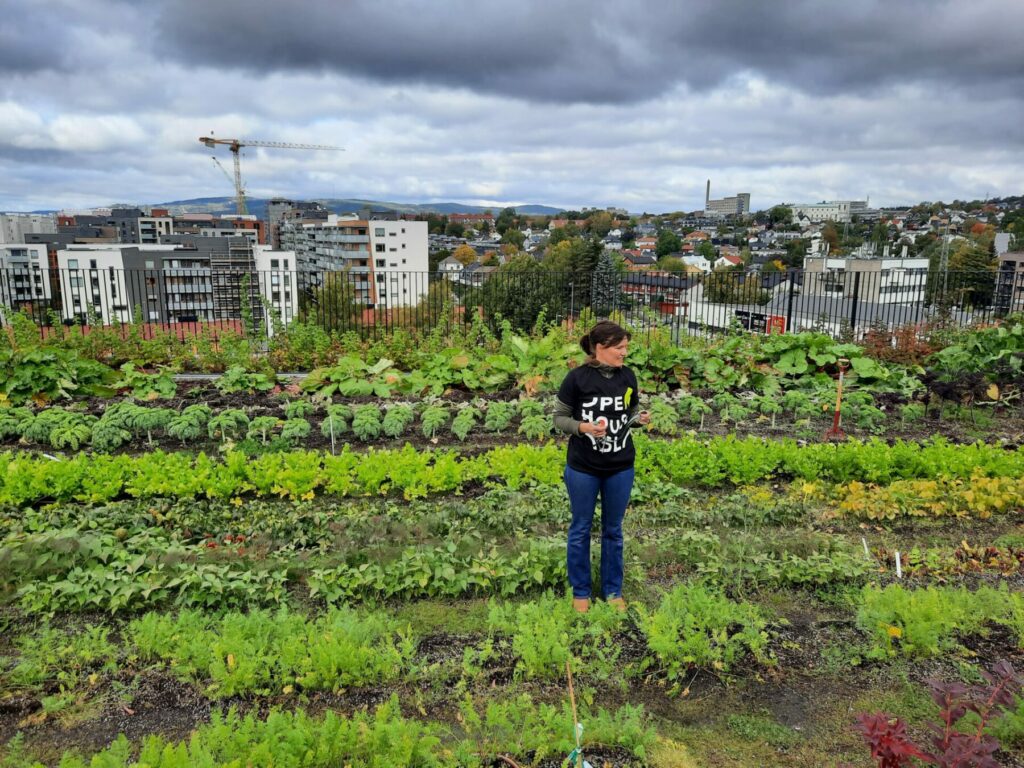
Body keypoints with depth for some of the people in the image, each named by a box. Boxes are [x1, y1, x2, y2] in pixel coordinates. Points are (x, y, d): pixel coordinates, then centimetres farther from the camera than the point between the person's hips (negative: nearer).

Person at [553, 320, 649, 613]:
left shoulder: (627, 376, -1)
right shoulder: (578, 377, -14)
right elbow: (559, 418, -7)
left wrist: (642, 418, -11)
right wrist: (583, 427, -25)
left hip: (621, 468, 3)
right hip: (583, 468, -3)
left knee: (613, 530, 15)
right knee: (581, 529, 11)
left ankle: (613, 590, 31)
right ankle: (580, 591, 28)